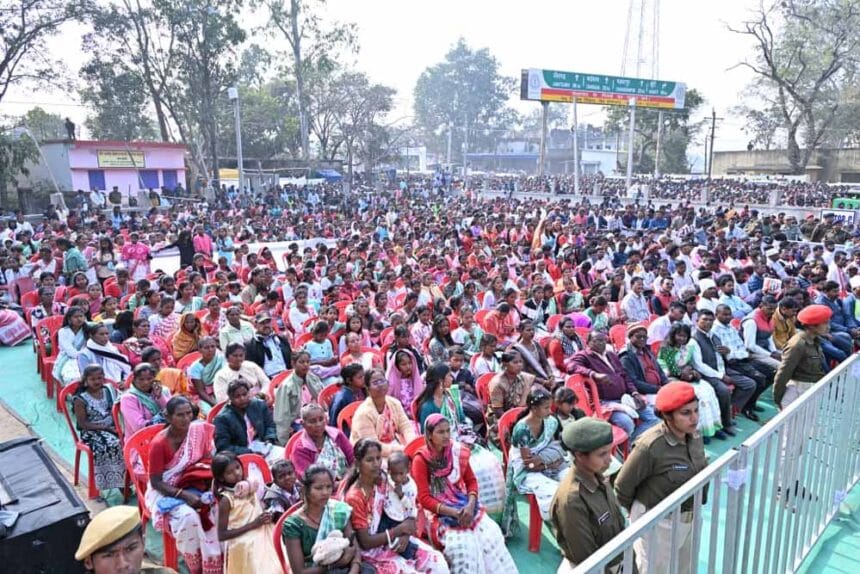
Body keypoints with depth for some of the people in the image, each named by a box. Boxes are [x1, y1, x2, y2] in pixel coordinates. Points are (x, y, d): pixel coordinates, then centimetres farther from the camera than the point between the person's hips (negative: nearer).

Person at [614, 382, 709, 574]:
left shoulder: (695, 437, -8)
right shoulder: (650, 446, -30)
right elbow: (623, 486, -18)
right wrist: (638, 514, -2)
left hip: (689, 518, 7)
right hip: (657, 523, -7)